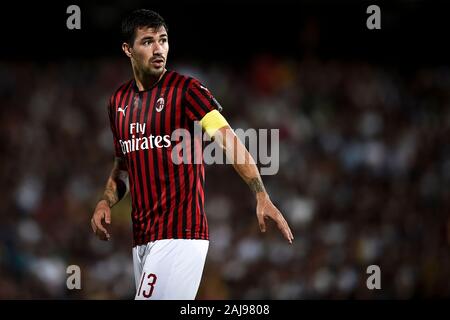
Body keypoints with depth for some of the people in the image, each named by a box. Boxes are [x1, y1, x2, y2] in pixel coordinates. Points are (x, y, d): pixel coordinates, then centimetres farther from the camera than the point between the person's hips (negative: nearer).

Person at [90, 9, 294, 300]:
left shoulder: (187, 90, -6)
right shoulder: (119, 101, 13)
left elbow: (228, 140, -18)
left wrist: (261, 196, -31)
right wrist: (106, 202, 5)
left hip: (181, 235, -6)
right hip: (142, 239, 6)